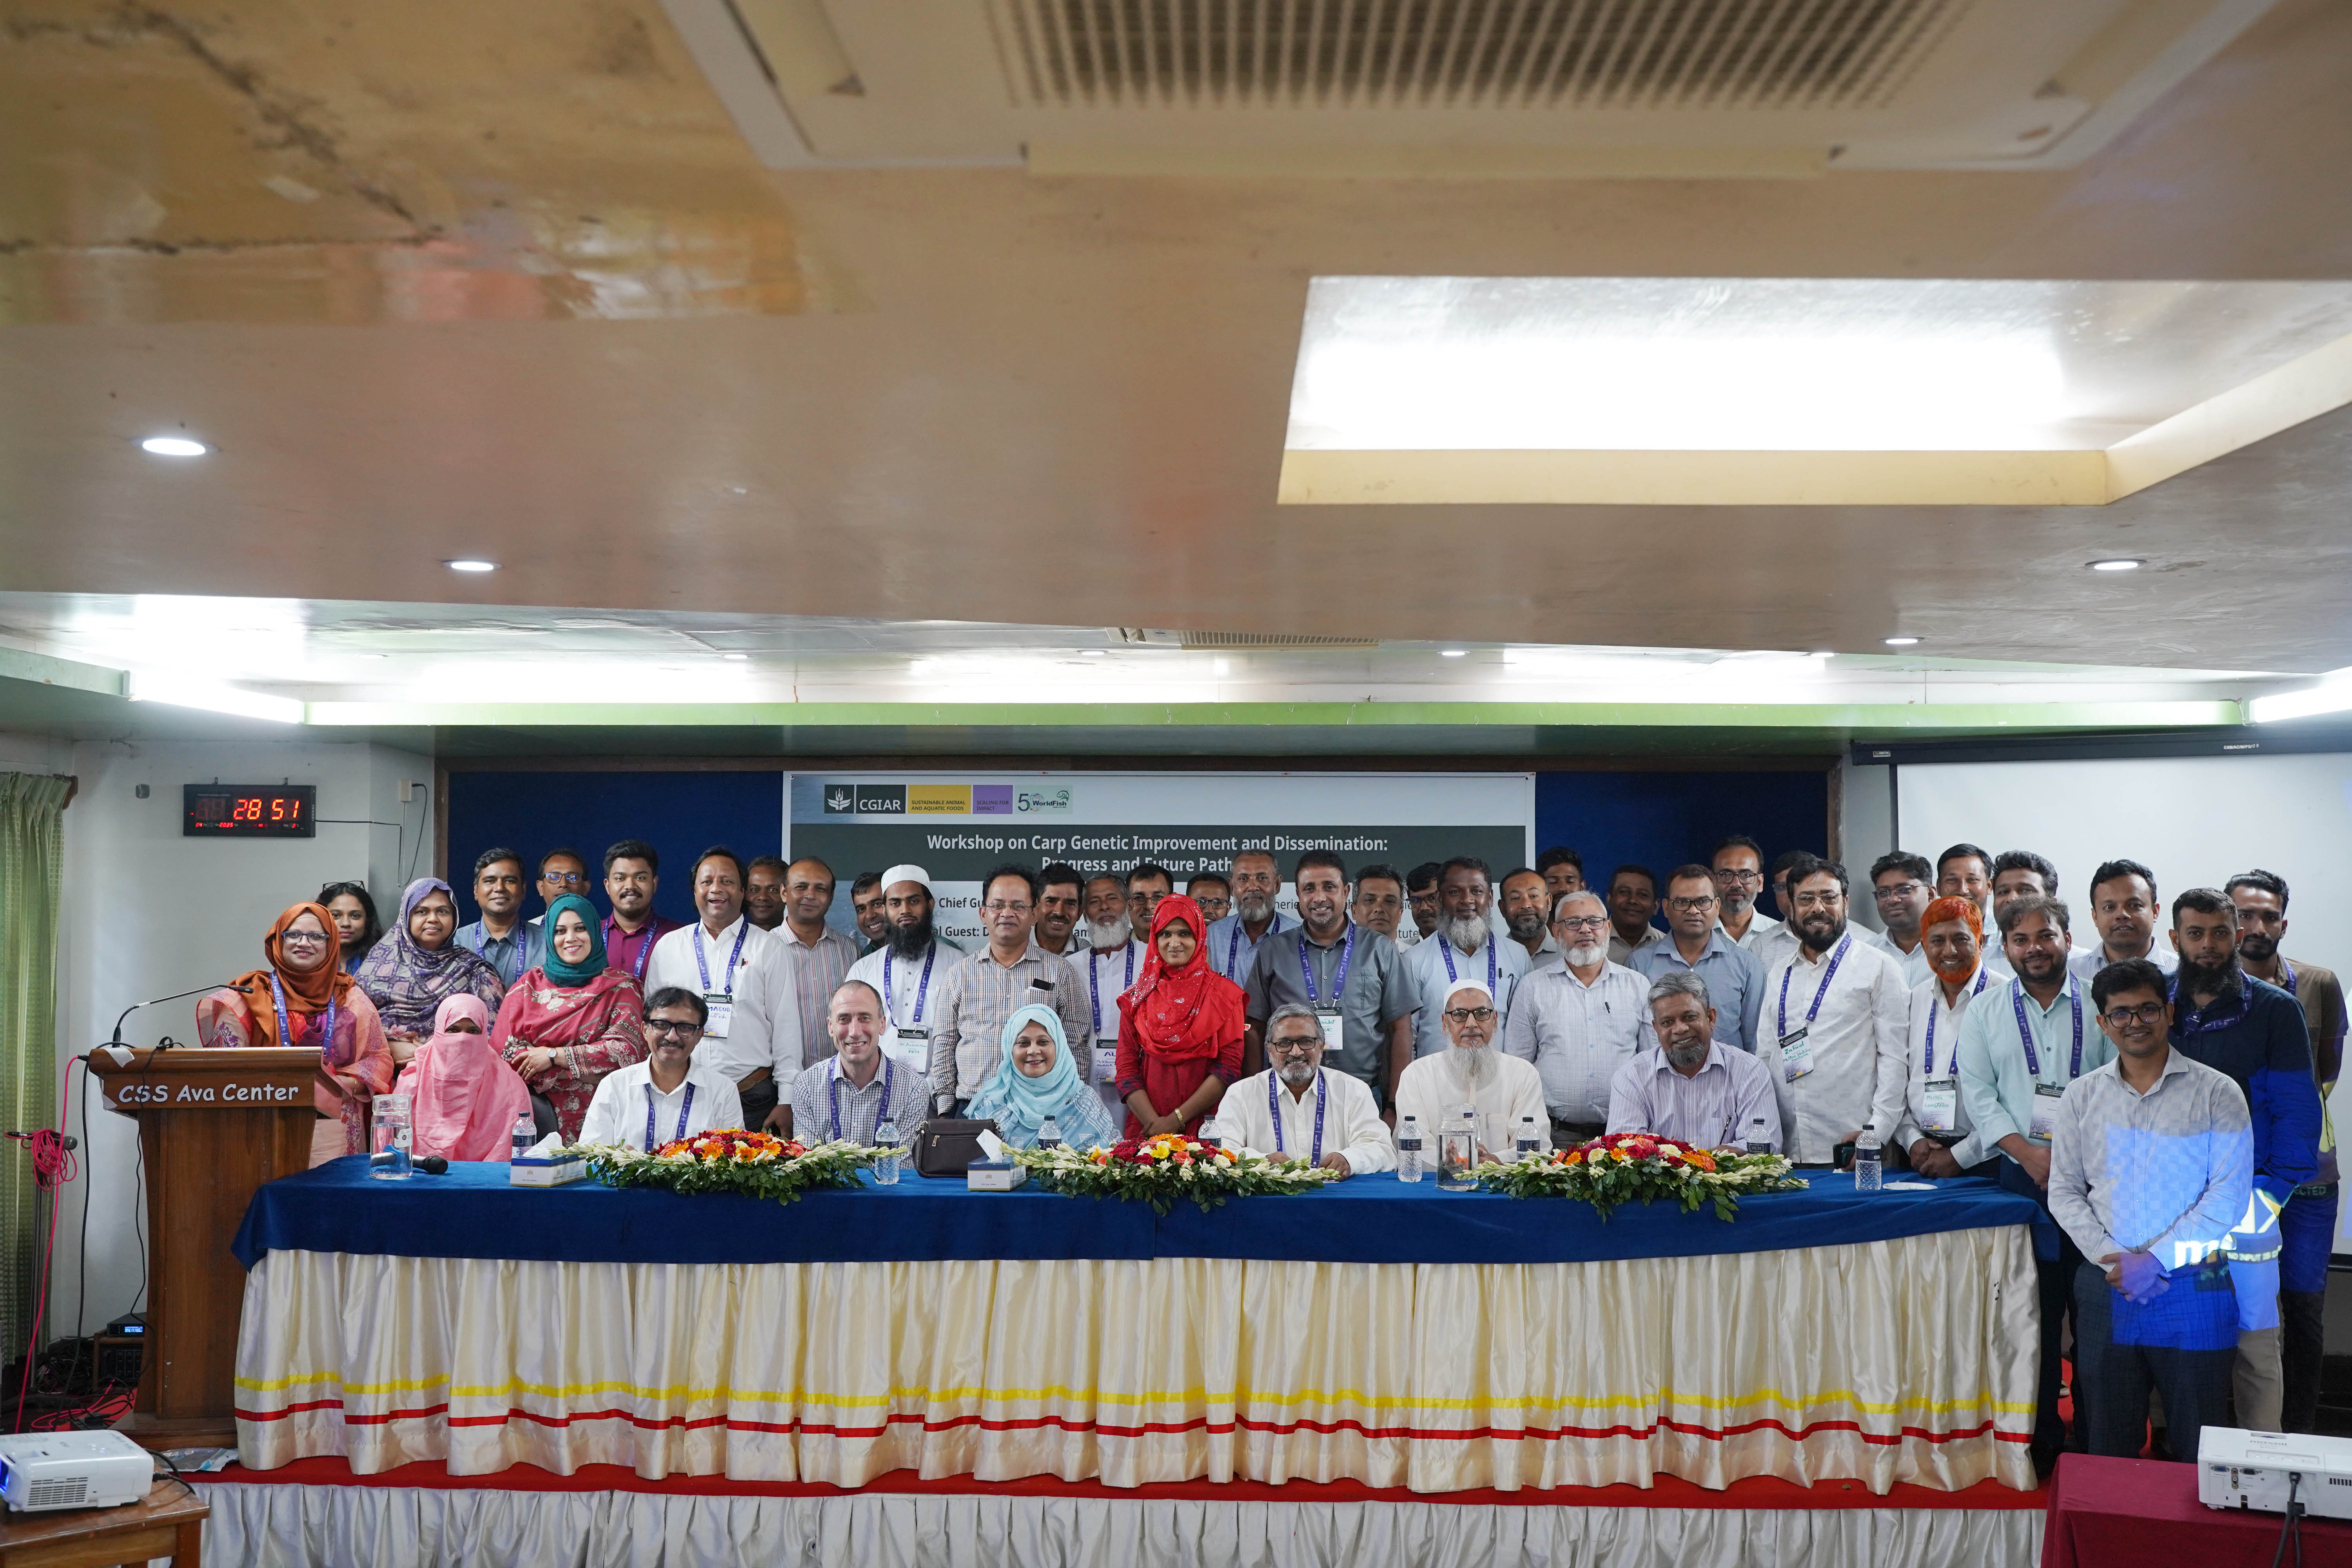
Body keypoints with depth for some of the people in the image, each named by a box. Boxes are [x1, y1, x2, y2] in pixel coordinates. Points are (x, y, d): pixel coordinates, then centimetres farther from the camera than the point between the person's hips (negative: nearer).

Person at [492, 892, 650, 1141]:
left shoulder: (620, 987, 9)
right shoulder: (530, 984, 14)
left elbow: (626, 1050, -4)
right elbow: (503, 1047, 3)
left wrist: (553, 1055, -6)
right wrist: (581, 1070, -6)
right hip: (537, 1105, 2)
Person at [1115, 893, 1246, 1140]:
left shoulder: (1223, 993, 4)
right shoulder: (1138, 997, 10)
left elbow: (1230, 1066, -3)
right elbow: (1126, 1068, 4)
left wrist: (1178, 1119, -10)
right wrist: (1153, 1122, -11)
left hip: (1204, 1125, -1)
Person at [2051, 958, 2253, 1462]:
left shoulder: (2217, 1093, 0)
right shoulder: (2083, 1095, 9)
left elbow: (2228, 1194, -7)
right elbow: (2064, 1190, 8)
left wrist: (2155, 1260, -12)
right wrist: (2112, 1258, -7)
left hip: (2193, 1288, -3)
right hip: (2105, 1285, 3)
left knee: (2198, 1445, 3)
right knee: (2107, 1442, 9)